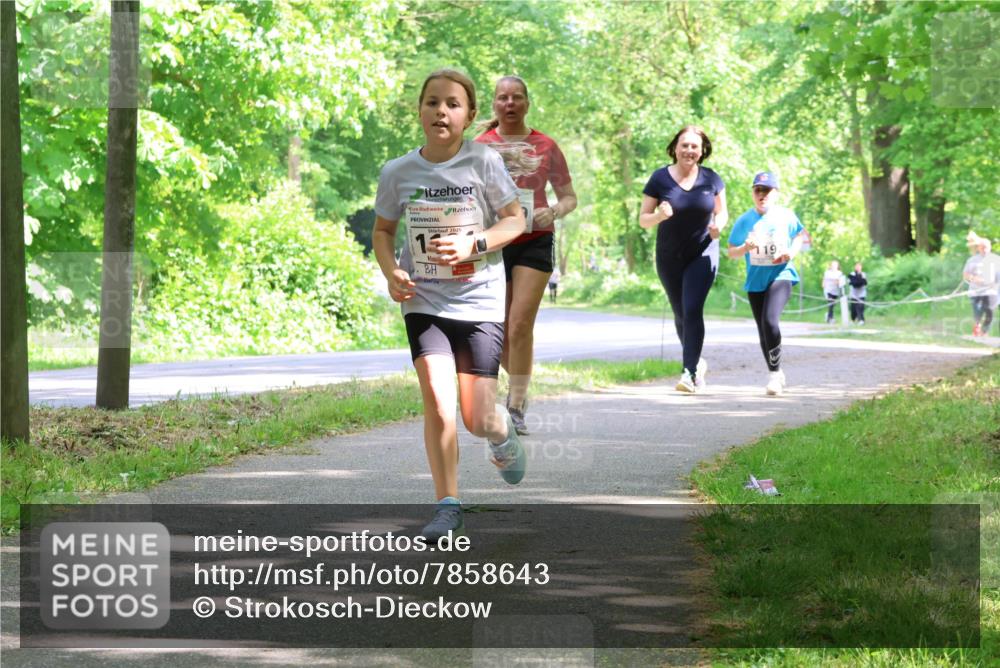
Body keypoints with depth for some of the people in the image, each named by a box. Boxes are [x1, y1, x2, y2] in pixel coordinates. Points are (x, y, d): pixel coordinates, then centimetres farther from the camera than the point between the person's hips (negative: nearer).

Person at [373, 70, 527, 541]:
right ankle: (447, 506, -3)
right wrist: (390, 272, -6)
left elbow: (515, 220, 0)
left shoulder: (483, 162, -8)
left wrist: (473, 244, -17)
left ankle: (503, 434, 37)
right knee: (437, 404, -15)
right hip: (424, 303, 1)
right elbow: (383, 230, 12)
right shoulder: (398, 172, -2)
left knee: (477, 420, -1)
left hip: (480, 303, -1)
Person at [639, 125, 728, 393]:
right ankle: (697, 363, 36)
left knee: (692, 310, -17)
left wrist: (718, 225, -15)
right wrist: (659, 215, -28)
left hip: (702, 254, -2)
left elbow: (722, 212, 9)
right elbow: (643, 220, -6)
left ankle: (689, 372, -19)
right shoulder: (660, 179, -8)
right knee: (681, 315, 14)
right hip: (669, 258, 2)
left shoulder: (711, 180, -5)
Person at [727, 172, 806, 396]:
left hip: (780, 275, -3)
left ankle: (775, 373, -17)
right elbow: (731, 253, 4)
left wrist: (792, 252, -7)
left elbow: (799, 235, 14)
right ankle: (776, 375, 28)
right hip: (755, 281, 3)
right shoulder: (744, 220, 1)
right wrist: (745, 247, -18)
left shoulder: (786, 216, 0)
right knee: (763, 330, 11)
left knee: (770, 320, -25)